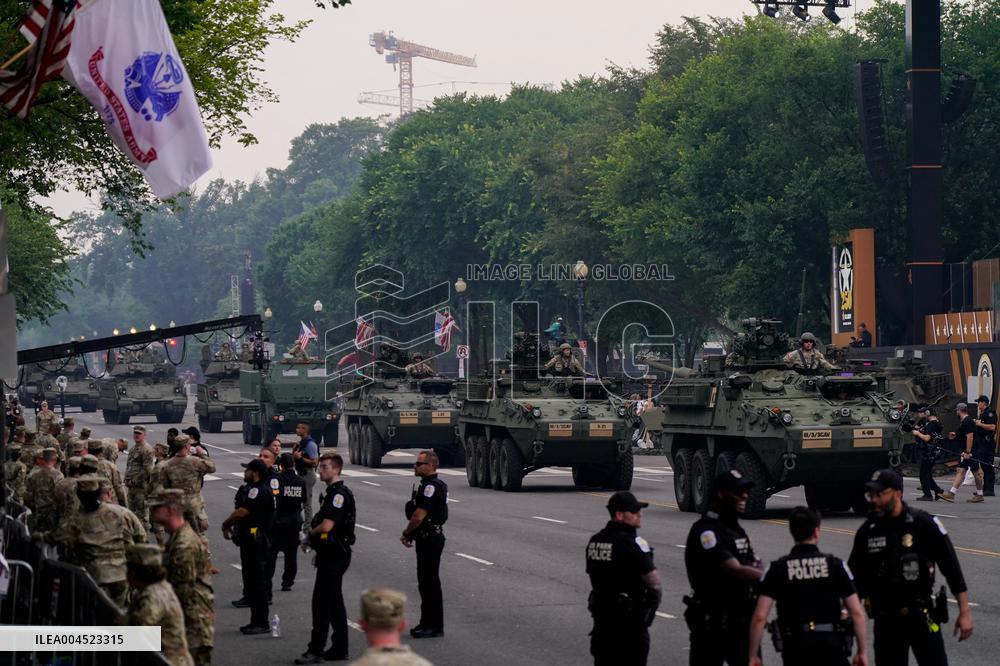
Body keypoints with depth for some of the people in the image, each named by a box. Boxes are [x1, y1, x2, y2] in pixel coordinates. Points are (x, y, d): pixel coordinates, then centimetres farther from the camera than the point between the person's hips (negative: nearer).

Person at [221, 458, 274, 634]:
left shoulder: (259, 491, -17)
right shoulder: (254, 490, 18)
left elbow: (241, 512, -21)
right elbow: (243, 513, 21)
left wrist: (226, 525, -6)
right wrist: (232, 526, 6)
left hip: (255, 543, -11)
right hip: (250, 542, 11)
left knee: (256, 583, -7)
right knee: (251, 583, 15)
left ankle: (262, 623, -4)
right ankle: (256, 621, 20)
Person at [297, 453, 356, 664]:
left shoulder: (339, 494, -17)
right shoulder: (330, 493, 15)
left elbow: (327, 526, -24)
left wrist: (310, 533, -6)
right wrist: (312, 537, 4)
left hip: (334, 555, -10)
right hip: (331, 553, 10)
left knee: (321, 601, -8)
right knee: (334, 601, 13)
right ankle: (339, 649, 18)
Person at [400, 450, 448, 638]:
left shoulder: (431, 487, -19)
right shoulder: (429, 485, 14)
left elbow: (418, 516, -23)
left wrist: (406, 533, -8)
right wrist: (410, 533, 10)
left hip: (430, 540, -11)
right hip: (427, 538, 11)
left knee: (430, 583, -5)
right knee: (425, 582, 15)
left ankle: (435, 626, 0)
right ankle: (428, 623, 22)